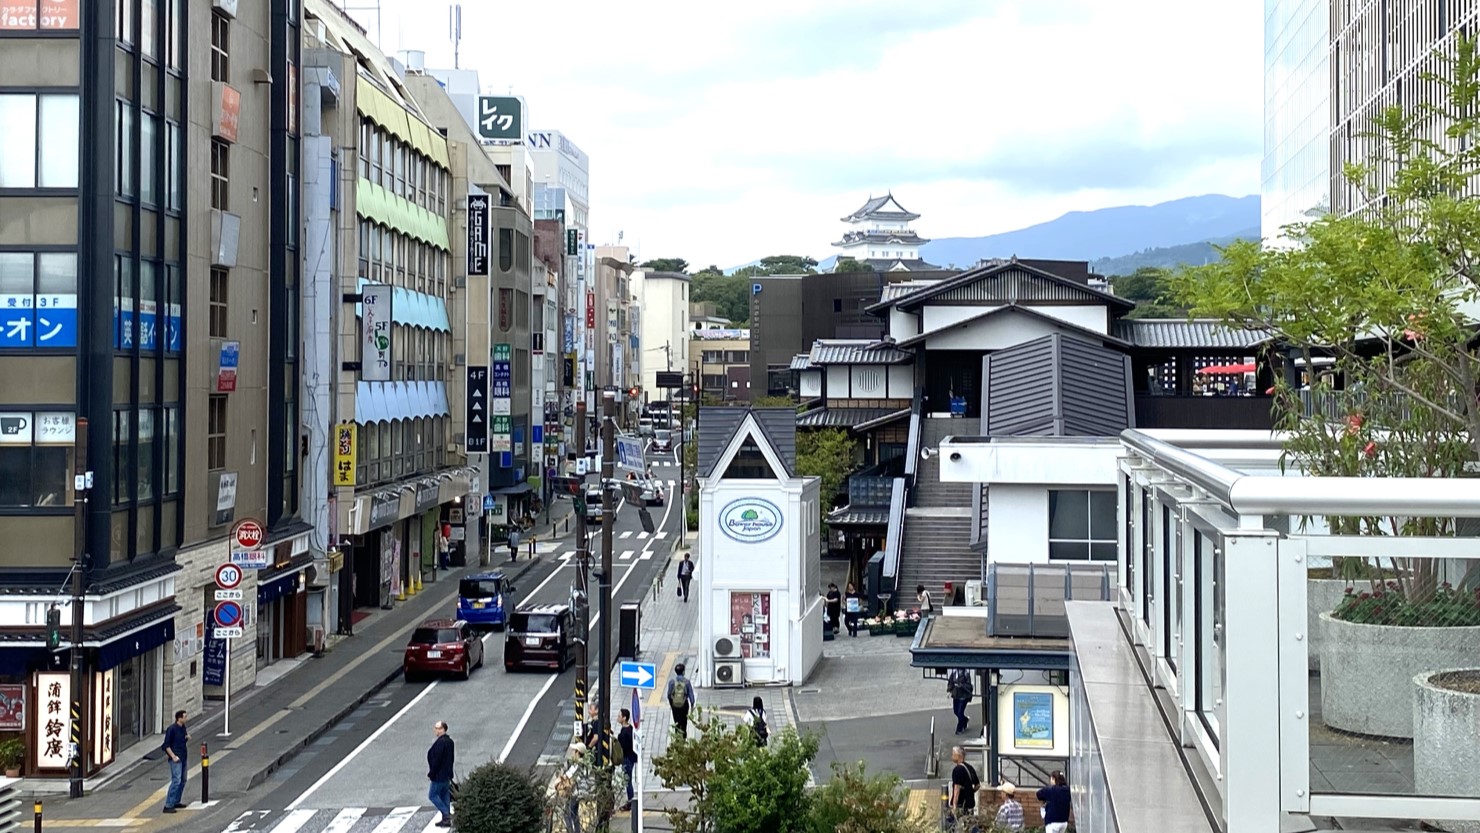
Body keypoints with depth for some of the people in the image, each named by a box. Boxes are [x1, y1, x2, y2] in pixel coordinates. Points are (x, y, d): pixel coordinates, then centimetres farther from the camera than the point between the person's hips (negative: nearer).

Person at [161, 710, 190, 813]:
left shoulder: (183, 728, 9)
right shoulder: (172, 729, -15)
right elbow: (166, 745, -13)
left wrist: (187, 737, 2)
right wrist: (173, 756, -18)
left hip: (183, 757, 9)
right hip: (176, 759, -9)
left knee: (182, 780, 15)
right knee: (176, 780, -14)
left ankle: (176, 802, 28)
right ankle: (168, 806, -15)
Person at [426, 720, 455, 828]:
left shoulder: (440, 742, -21)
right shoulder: (449, 741, 9)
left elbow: (436, 760, -22)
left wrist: (431, 774, -15)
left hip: (439, 775, -9)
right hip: (447, 774, 9)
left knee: (432, 795, 2)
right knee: (444, 795, 14)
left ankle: (446, 814, -3)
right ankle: (446, 819, 17)